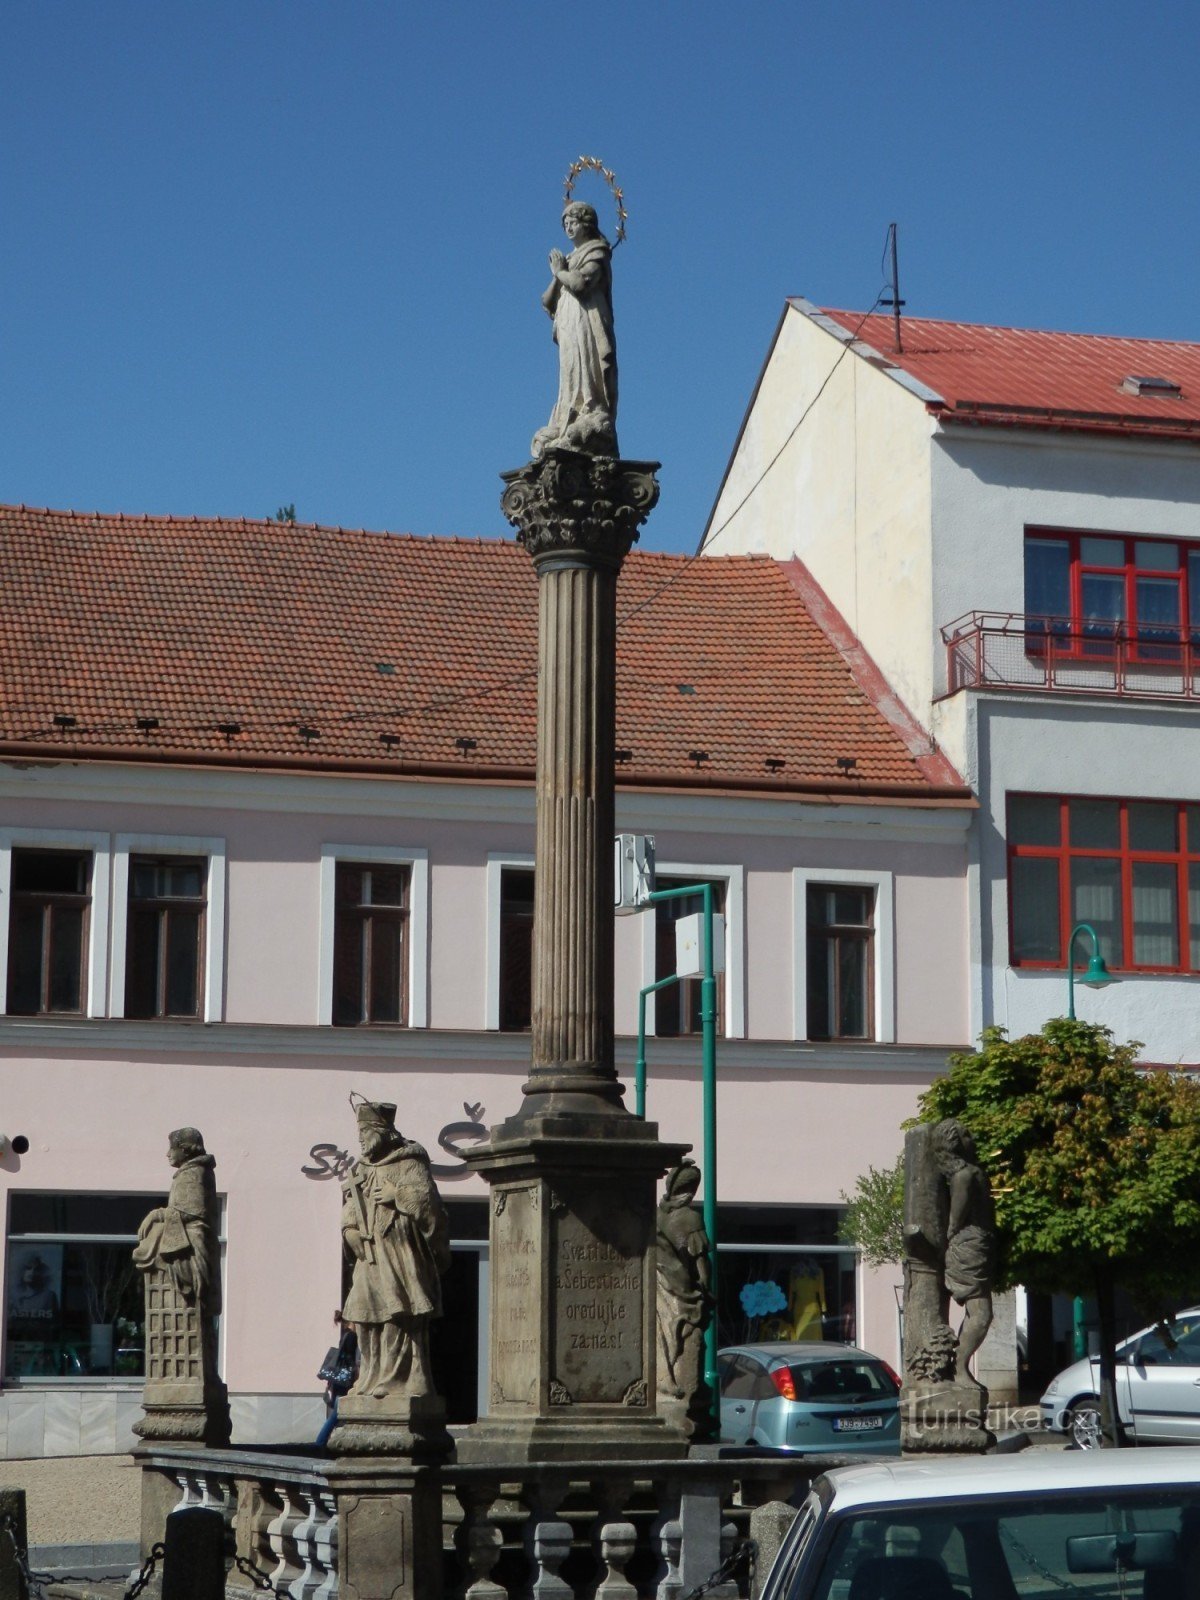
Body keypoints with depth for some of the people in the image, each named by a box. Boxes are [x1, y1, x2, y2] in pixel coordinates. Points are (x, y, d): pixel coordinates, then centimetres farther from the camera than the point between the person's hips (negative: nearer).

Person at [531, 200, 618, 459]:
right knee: (573, 383, 0)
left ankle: (590, 434, -25)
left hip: (588, 324, -8)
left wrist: (560, 271, 1)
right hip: (569, 330, 8)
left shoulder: (596, 253, 3)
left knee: (587, 381, -17)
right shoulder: (570, 260, 26)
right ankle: (568, 434, -6)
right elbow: (548, 302, 19)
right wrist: (557, 276, 3)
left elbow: (581, 283, -17)